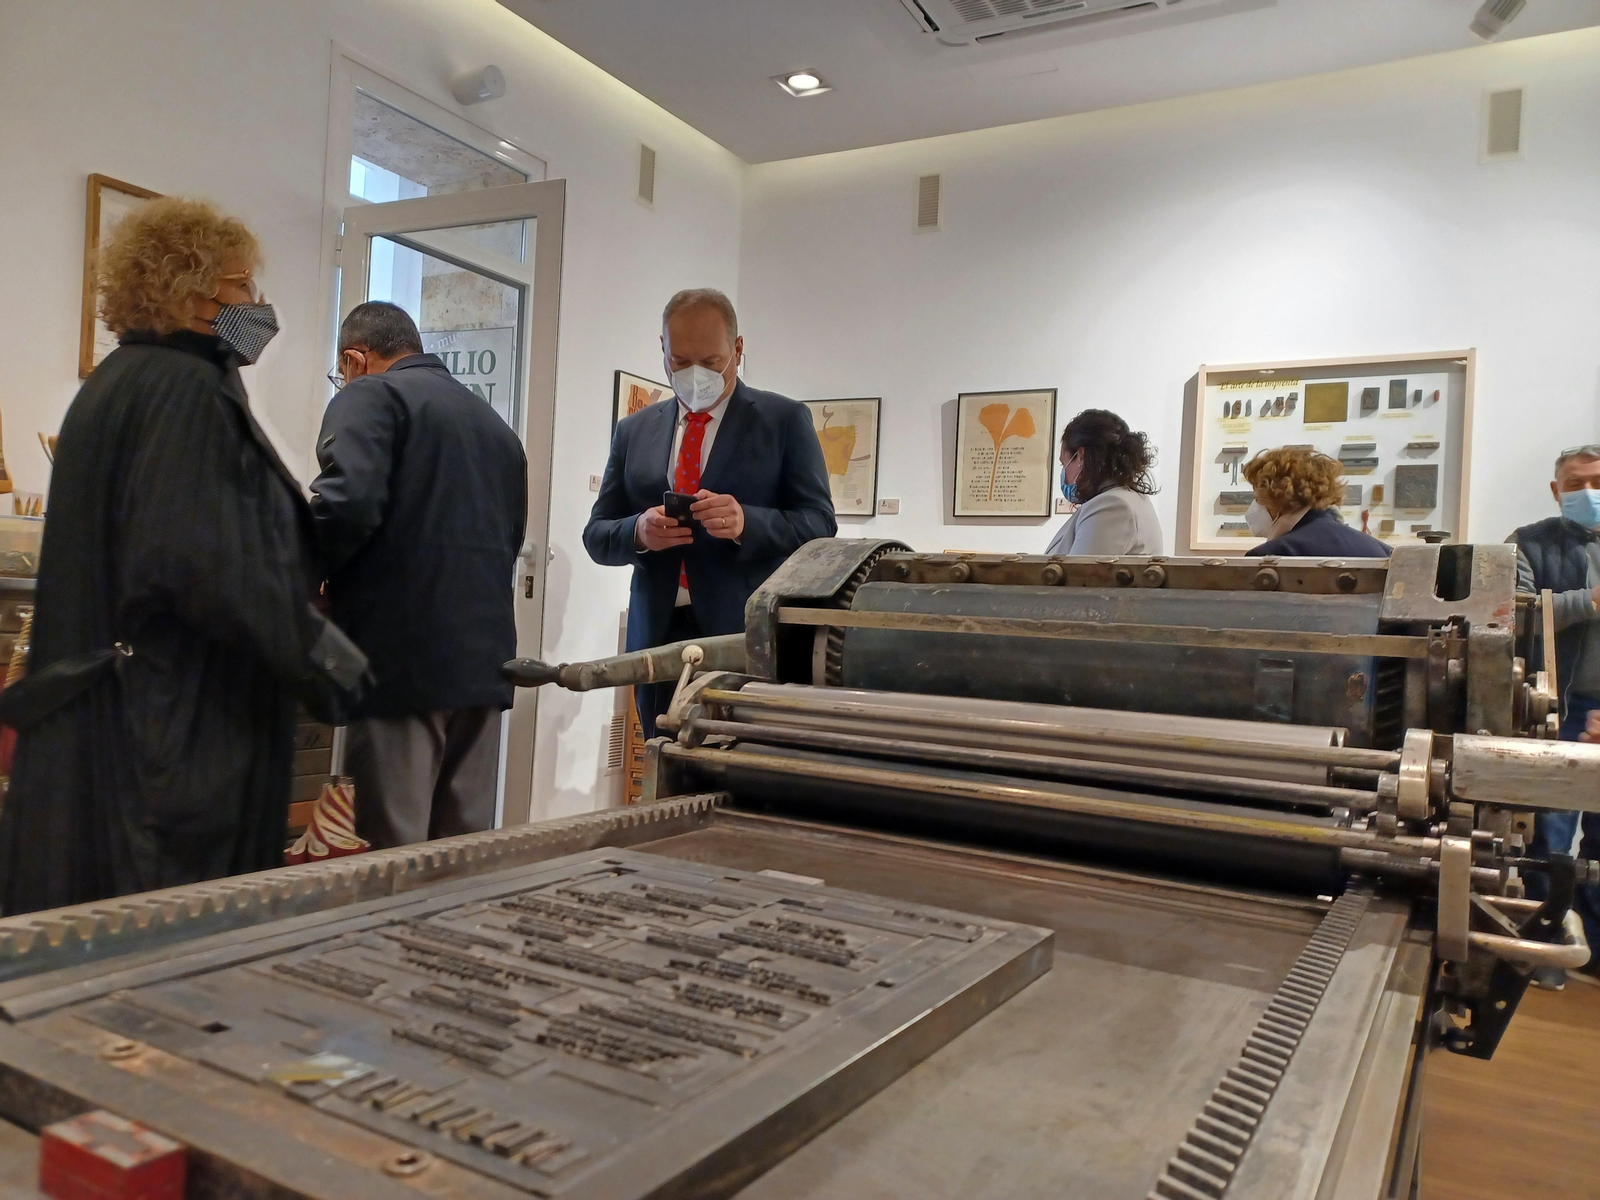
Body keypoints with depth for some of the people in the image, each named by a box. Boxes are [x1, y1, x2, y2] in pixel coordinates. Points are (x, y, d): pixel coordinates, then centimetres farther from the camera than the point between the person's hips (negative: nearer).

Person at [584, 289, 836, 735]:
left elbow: (819, 525, -3)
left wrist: (745, 523, -21)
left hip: (749, 636, -3)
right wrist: (639, 532, -12)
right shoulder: (634, 430, 13)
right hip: (659, 636, 3)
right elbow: (596, 534, 11)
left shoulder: (784, 420, 3)